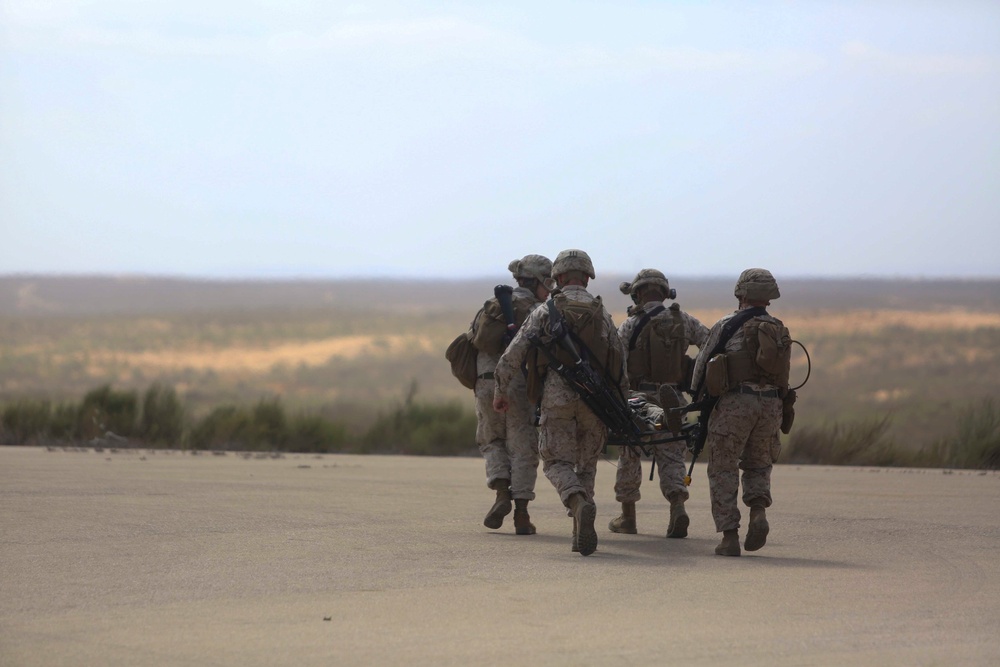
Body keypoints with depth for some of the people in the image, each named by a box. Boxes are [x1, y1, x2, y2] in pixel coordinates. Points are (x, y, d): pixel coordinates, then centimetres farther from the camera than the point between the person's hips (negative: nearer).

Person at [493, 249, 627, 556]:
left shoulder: (544, 313, 4)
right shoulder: (602, 315, 11)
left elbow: (512, 355, 0)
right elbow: (620, 366, 9)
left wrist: (502, 391, 13)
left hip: (556, 399, -2)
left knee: (558, 463, -1)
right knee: (586, 465, 15)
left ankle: (580, 503, -32)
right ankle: (581, 535, 9)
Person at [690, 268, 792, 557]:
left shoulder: (727, 325, 2)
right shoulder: (780, 331, 14)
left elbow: (703, 363, 6)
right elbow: (782, 373, 12)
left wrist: (698, 395, 23)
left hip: (735, 402, -4)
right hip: (770, 403, 4)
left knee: (723, 470, 4)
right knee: (758, 465, 21)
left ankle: (729, 535, -3)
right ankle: (758, 512, -4)